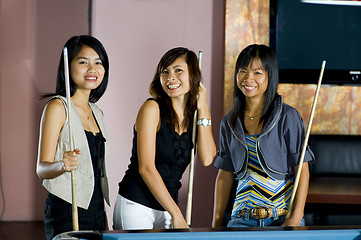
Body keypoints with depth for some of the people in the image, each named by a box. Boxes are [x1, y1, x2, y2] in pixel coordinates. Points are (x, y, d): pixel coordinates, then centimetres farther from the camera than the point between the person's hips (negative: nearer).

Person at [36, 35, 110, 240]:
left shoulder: (97, 113, 15)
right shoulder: (57, 106, -8)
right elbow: (42, 169, -13)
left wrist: (104, 221, 15)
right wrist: (62, 165, -34)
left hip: (95, 213, 7)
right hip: (66, 215, -7)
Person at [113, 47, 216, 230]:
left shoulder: (199, 114, 7)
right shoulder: (152, 108, -9)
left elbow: (207, 159, -8)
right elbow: (146, 168, -15)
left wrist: (202, 109, -5)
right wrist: (176, 214, -16)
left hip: (168, 205, 5)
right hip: (136, 206, -5)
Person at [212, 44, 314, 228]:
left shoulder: (288, 117, -2)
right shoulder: (229, 123, 10)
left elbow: (302, 170, -5)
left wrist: (296, 217, -14)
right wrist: (216, 222, 10)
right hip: (242, 219, 3)